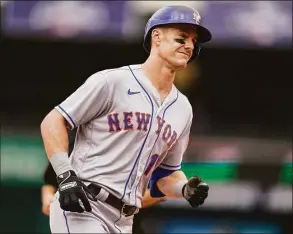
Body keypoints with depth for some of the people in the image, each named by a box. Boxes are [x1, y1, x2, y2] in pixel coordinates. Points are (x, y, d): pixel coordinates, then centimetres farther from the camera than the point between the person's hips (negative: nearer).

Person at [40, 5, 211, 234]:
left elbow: (167, 173, 21)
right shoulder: (113, 81, -6)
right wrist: (66, 176, -17)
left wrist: (187, 189, -1)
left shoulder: (182, 109, 15)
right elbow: (53, 122, -5)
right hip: (81, 208, -7)